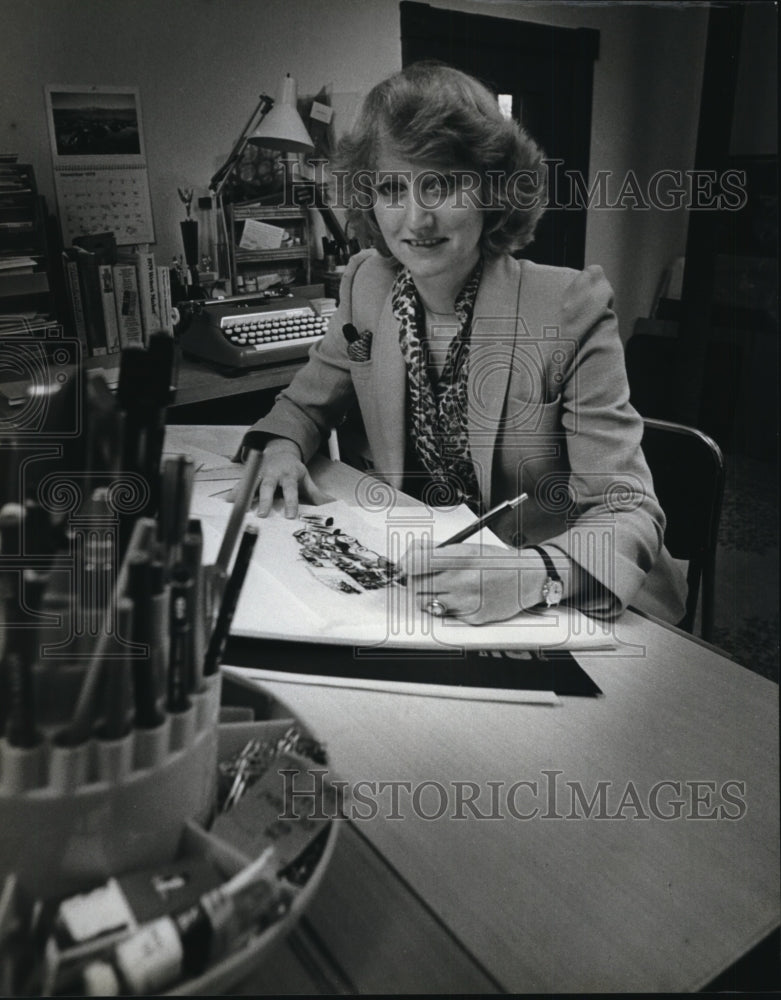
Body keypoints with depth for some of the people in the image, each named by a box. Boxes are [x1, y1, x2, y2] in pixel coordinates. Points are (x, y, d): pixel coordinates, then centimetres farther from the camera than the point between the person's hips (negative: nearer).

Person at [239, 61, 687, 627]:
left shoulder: (572, 309, -17)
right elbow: (309, 402, 13)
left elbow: (628, 514, -20)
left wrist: (534, 574, -40)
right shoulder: (367, 282, -3)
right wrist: (282, 447, -9)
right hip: (411, 583, 4)